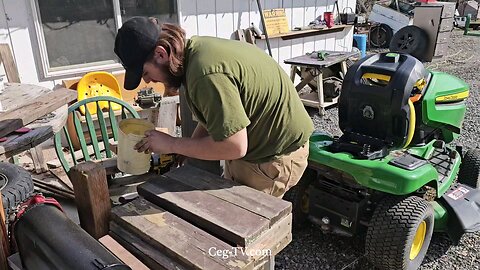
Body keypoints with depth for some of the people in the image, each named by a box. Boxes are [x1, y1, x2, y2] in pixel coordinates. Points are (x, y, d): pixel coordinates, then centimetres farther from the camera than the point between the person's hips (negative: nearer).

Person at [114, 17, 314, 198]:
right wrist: (183, 153, -1)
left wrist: (172, 145, -18)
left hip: (274, 156, -9)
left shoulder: (207, 74, -33)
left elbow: (234, 146, -30)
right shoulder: (196, 48, -2)